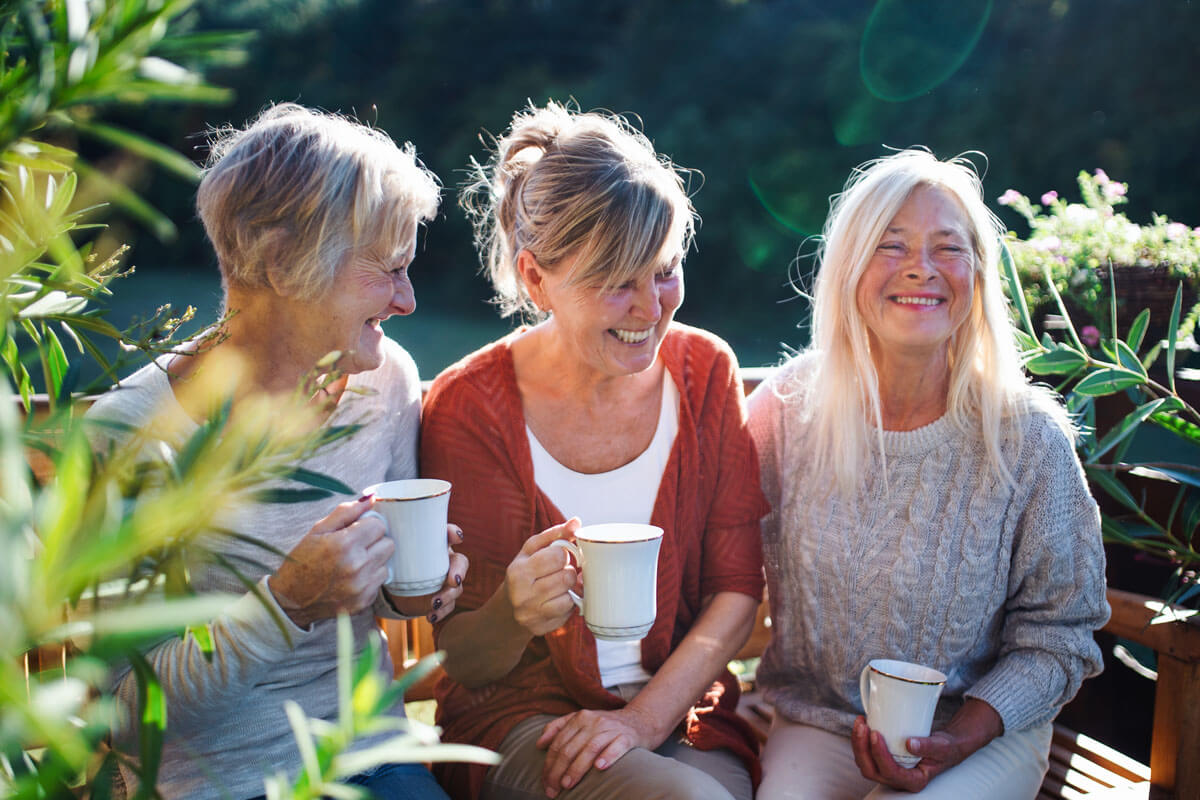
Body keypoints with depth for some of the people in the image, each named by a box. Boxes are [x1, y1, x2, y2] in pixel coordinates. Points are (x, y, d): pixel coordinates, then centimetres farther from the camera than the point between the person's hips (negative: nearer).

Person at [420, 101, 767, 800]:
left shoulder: (706, 371, -1)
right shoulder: (469, 407, -11)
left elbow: (737, 589, 0)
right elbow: (465, 663, -7)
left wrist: (644, 718, -13)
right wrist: (512, 616, -30)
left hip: (683, 710, 4)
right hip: (524, 716, -3)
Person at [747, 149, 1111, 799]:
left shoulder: (1028, 437, -10)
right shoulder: (786, 409, -5)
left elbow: (1058, 635, -4)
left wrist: (964, 734, -17)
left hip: (985, 734, 0)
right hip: (816, 722, 1)